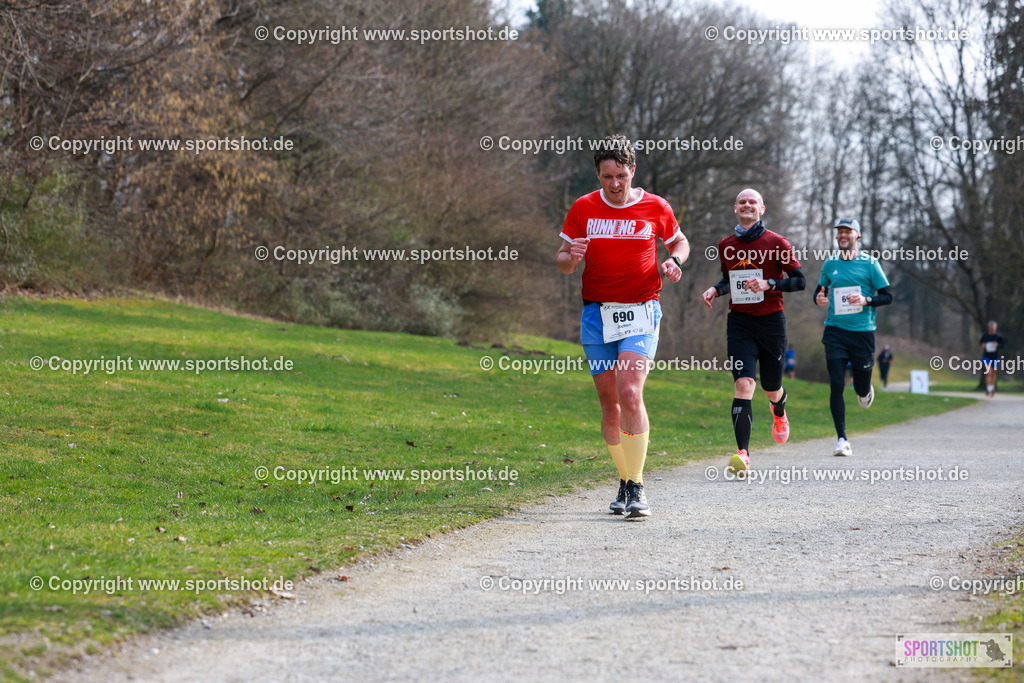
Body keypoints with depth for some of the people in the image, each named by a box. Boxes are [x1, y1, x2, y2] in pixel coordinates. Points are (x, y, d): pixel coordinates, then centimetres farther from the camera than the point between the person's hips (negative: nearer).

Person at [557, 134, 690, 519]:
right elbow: (563, 262, 9)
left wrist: (674, 261, -4)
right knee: (609, 402, 5)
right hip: (597, 314, 3)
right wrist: (571, 257, -15)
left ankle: (638, 488, -15)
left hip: (641, 313, -3)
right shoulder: (583, 209, 4)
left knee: (630, 393, -19)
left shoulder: (655, 208, 1)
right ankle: (625, 481, 21)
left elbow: (679, 242, 18)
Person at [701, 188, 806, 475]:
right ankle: (742, 454, -23)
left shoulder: (776, 243, -3)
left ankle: (779, 412, 51)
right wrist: (715, 290, 3)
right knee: (743, 383, -16)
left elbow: (799, 281, -3)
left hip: (771, 321, -1)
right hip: (739, 322, 1)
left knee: (771, 388, 11)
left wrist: (768, 284, -18)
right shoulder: (726, 245, 8)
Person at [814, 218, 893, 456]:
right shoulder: (830, 264, 9)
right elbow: (820, 290, 21)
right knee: (836, 385, -9)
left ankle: (866, 391, 44)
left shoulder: (869, 263, 0)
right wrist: (819, 298, -3)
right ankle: (842, 439, -5)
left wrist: (866, 300, -17)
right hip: (835, 331, 2)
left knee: (861, 388, 5)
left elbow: (887, 296, 1)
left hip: (862, 332, -2)